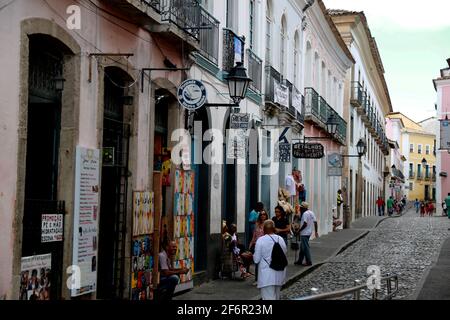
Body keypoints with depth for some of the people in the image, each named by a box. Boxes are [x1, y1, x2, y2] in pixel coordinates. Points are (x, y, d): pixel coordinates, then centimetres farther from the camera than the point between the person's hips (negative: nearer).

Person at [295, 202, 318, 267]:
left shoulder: (305, 214, -17)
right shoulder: (311, 213, 10)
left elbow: (305, 224, -24)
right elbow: (315, 222, 10)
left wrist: (299, 230, -15)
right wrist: (316, 231, 13)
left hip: (304, 233, -10)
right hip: (309, 232, 10)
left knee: (305, 247, -5)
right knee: (302, 247, 16)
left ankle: (309, 262, -3)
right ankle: (300, 261, 22)